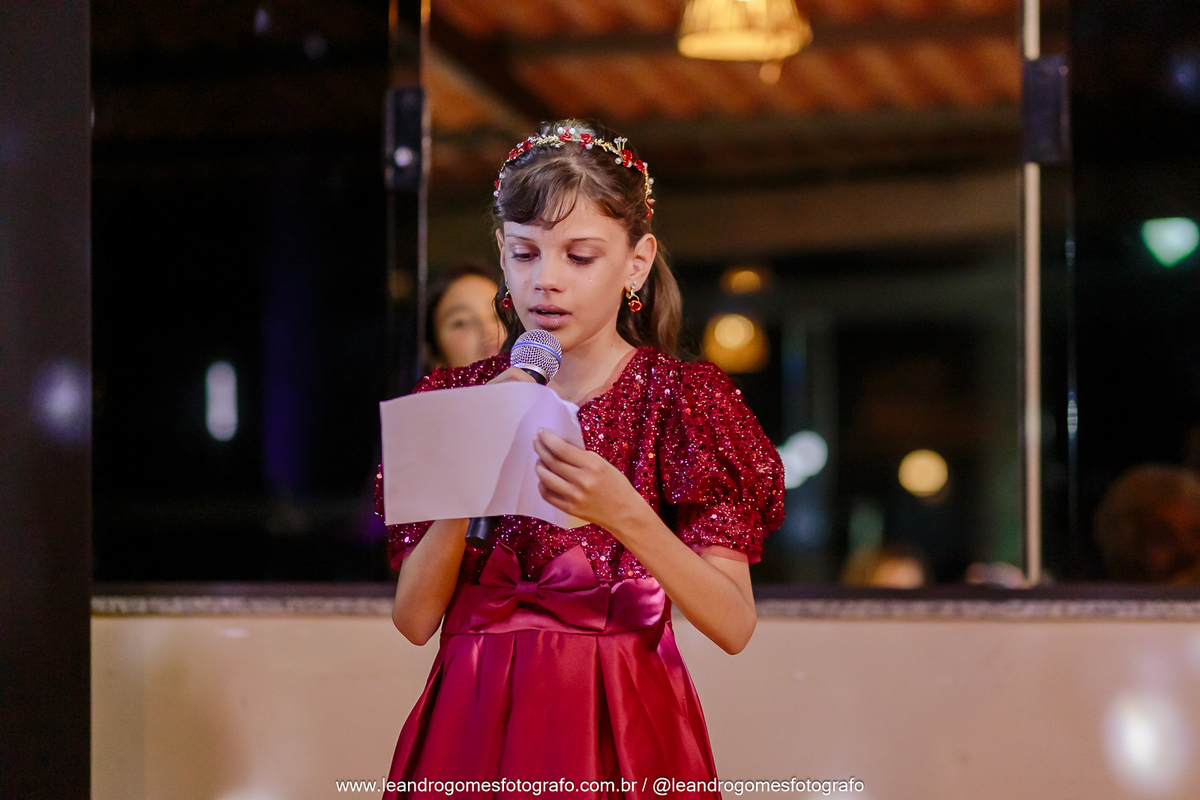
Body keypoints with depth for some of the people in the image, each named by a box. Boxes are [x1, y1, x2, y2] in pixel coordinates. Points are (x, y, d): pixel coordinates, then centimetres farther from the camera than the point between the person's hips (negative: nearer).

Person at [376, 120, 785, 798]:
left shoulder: (679, 397, -3)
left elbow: (734, 626, -12)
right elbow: (415, 620, -2)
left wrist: (623, 514, -25)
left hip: (617, 732, -2)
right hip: (475, 728, 3)